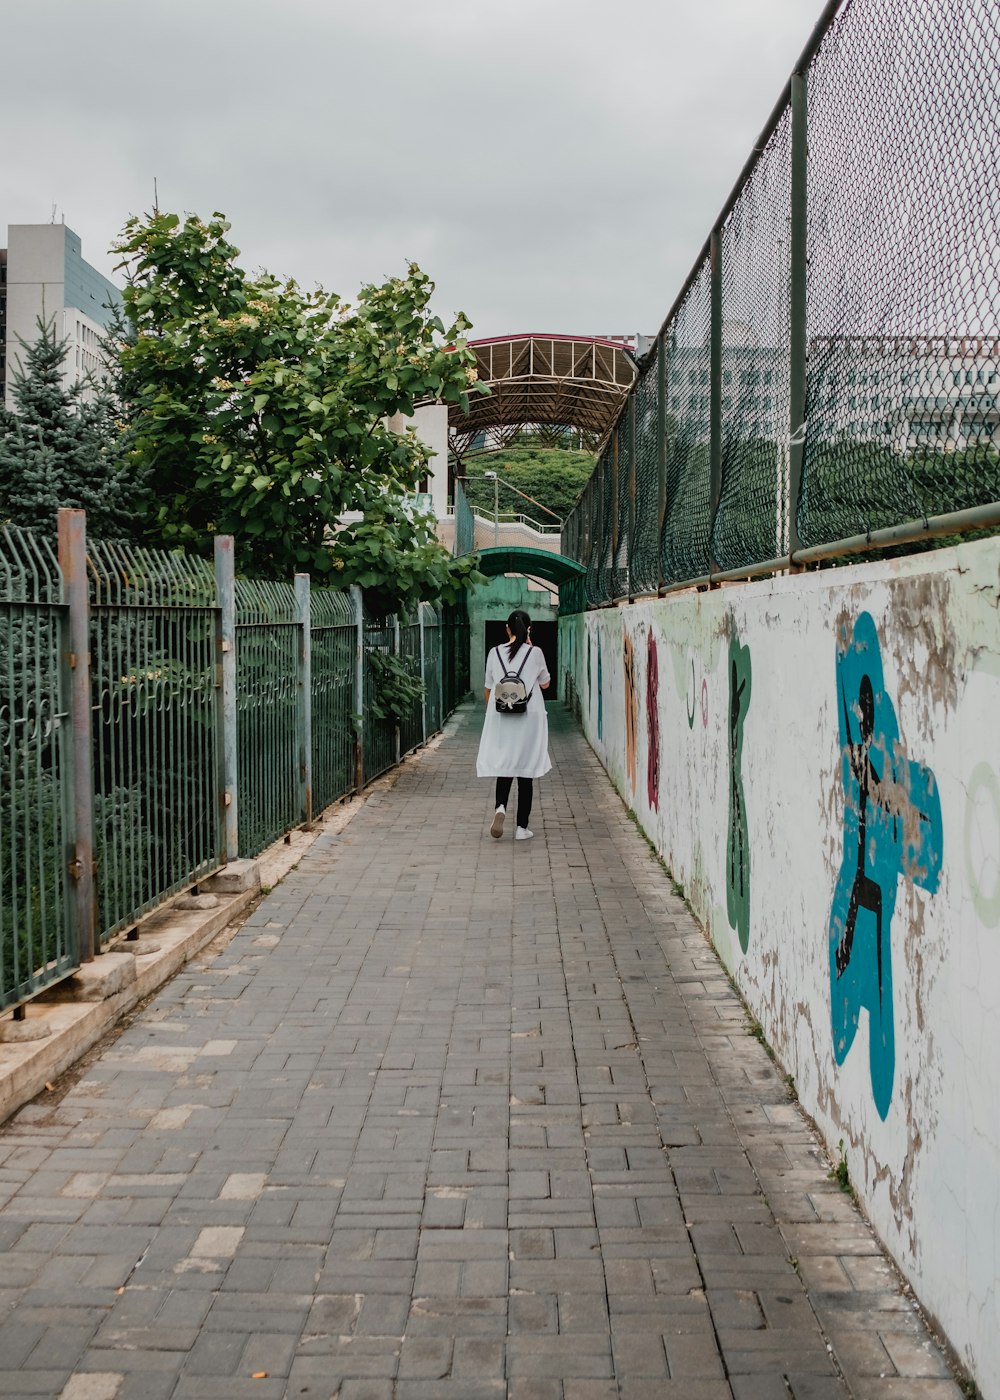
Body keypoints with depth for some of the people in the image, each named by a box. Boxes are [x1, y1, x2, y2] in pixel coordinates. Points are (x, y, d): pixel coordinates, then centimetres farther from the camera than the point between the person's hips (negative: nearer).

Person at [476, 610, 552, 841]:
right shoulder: (535, 653, -5)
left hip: (501, 718, 2)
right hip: (529, 718, -1)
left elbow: (488, 688, 7)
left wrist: (491, 711, 24)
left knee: (504, 767, 13)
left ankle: (500, 807, -15)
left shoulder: (495, 653, 0)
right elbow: (545, 683, 9)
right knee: (525, 771, 5)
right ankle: (522, 828, 6)